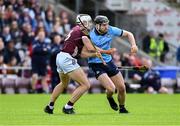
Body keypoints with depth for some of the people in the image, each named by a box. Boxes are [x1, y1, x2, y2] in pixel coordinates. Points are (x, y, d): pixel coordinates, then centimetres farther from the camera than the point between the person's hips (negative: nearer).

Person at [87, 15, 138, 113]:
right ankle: (109, 98, 18)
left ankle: (122, 108, 32)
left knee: (122, 88, 4)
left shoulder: (111, 30, -7)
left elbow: (128, 34, 5)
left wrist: (133, 45, -12)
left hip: (108, 62, 5)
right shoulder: (90, 36, -20)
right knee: (111, 89, -20)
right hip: (96, 64, -5)